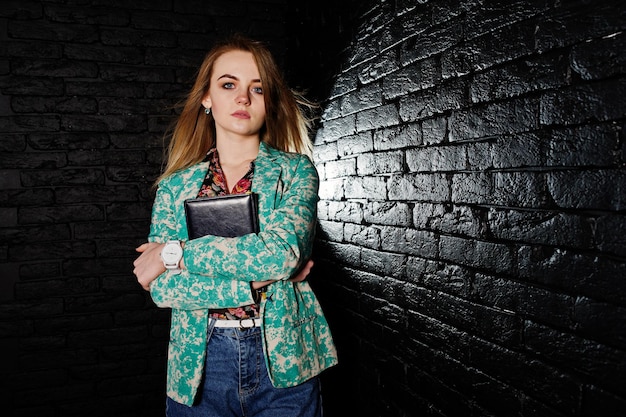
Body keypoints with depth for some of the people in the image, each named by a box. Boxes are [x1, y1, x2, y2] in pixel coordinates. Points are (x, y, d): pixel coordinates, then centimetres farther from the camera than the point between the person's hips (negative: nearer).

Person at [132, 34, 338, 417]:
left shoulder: (295, 171, -2)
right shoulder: (176, 185, 3)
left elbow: (282, 251, -20)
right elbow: (161, 287, -7)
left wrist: (173, 254, -14)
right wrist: (256, 280, -17)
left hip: (283, 362, -1)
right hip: (200, 363, 2)